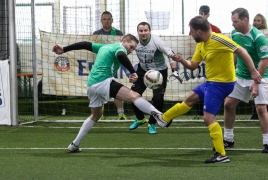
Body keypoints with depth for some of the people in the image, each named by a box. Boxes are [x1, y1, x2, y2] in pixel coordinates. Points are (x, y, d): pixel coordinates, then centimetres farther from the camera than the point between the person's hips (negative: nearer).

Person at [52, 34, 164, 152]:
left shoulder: (104, 47, 26)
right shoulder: (119, 48, -1)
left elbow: (85, 45, 28)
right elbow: (121, 55, -25)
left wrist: (64, 50, 32)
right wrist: (133, 72, -28)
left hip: (92, 85, 9)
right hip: (104, 82, -9)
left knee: (96, 116, 28)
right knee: (134, 96, -23)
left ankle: (75, 144, 30)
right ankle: (157, 115, -46)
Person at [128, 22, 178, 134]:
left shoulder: (156, 41, -26)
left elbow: (171, 54, -27)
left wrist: (174, 71, -36)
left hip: (159, 71, -4)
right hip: (143, 70, 4)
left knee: (158, 99, -13)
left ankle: (152, 124, 10)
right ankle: (140, 119, 25)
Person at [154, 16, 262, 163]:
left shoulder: (218, 40, -24)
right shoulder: (201, 45, 5)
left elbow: (241, 51, -24)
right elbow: (193, 66, 14)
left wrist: (253, 72, -27)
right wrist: (181, 60, -6)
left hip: (221, 83, -10)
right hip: (211, 82, 10)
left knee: (208, 118, -11)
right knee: (189, 99, 25)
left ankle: (221, 155, -9)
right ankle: (164, 119, 47)